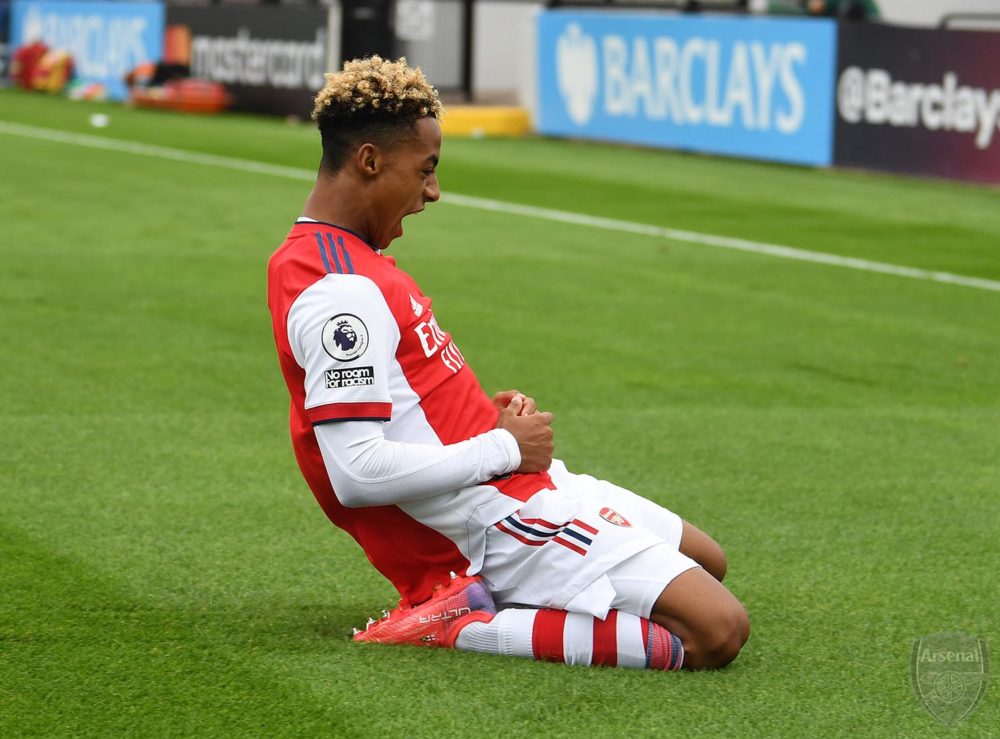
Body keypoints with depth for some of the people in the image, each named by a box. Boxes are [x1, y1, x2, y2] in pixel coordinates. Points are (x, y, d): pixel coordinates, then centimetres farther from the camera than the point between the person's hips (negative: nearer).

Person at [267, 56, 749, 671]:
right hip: (496, 521, -11)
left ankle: (487, 598, 7)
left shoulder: (328, 255, 11)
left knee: (709, 562, 23)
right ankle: (463, 626, -13)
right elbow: (357, 472, -30)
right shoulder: (340, 292, -23)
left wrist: (483, 411, 6)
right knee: (719, 631, -18)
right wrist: (505, 447, -18)